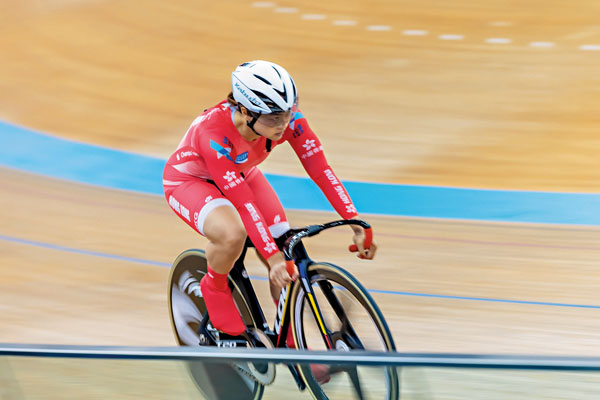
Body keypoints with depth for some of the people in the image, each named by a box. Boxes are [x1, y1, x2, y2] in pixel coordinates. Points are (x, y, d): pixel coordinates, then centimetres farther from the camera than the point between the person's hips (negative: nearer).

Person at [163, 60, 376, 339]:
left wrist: (356, 224, -32)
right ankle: (214, 287, -5)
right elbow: (244, 204, -41)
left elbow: (320, 169, -24)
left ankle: (295, 345, 8)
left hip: (241, 174, 5)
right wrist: (274, 258, -45)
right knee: (232, 233, -37)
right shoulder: (214, 132, -41)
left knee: (287, 264, -11)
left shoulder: (287, 118, -28)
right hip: (189, 180, -5)